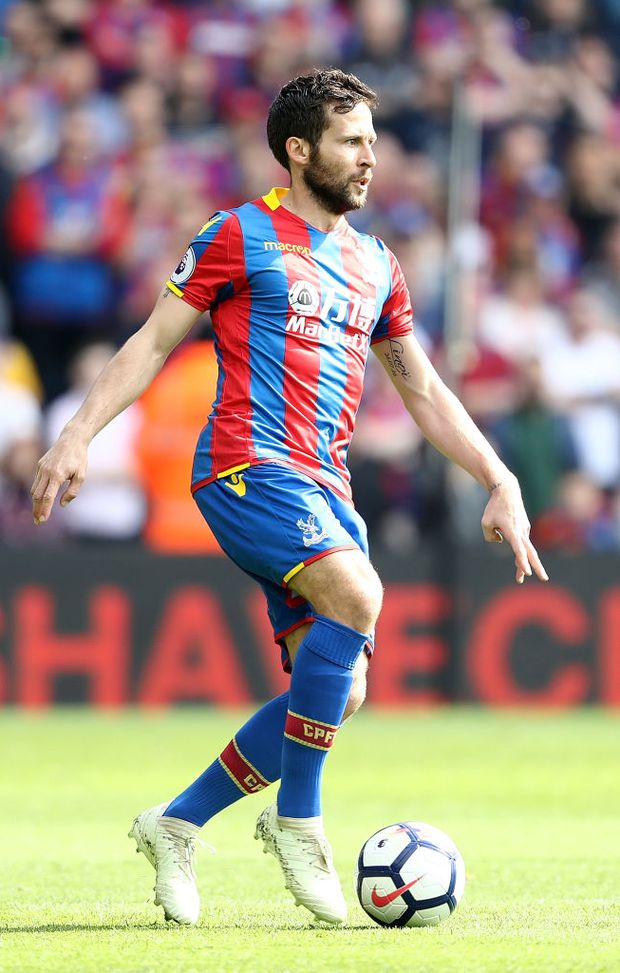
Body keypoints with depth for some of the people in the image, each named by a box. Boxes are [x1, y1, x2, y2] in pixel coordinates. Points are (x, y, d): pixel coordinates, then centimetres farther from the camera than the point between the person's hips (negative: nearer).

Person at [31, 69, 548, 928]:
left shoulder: (377, 266, 20)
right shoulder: (241, 236, 2)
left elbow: (424, 392, 25)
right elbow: (154, 343, 3)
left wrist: (502, 485, 17)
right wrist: (78, 434, -7)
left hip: (325, 490, 7)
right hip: (248, 466, -7)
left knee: (339, 691, -3)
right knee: (357, 596, -30)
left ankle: (176, 825, 11)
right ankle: (297, 820, -19)